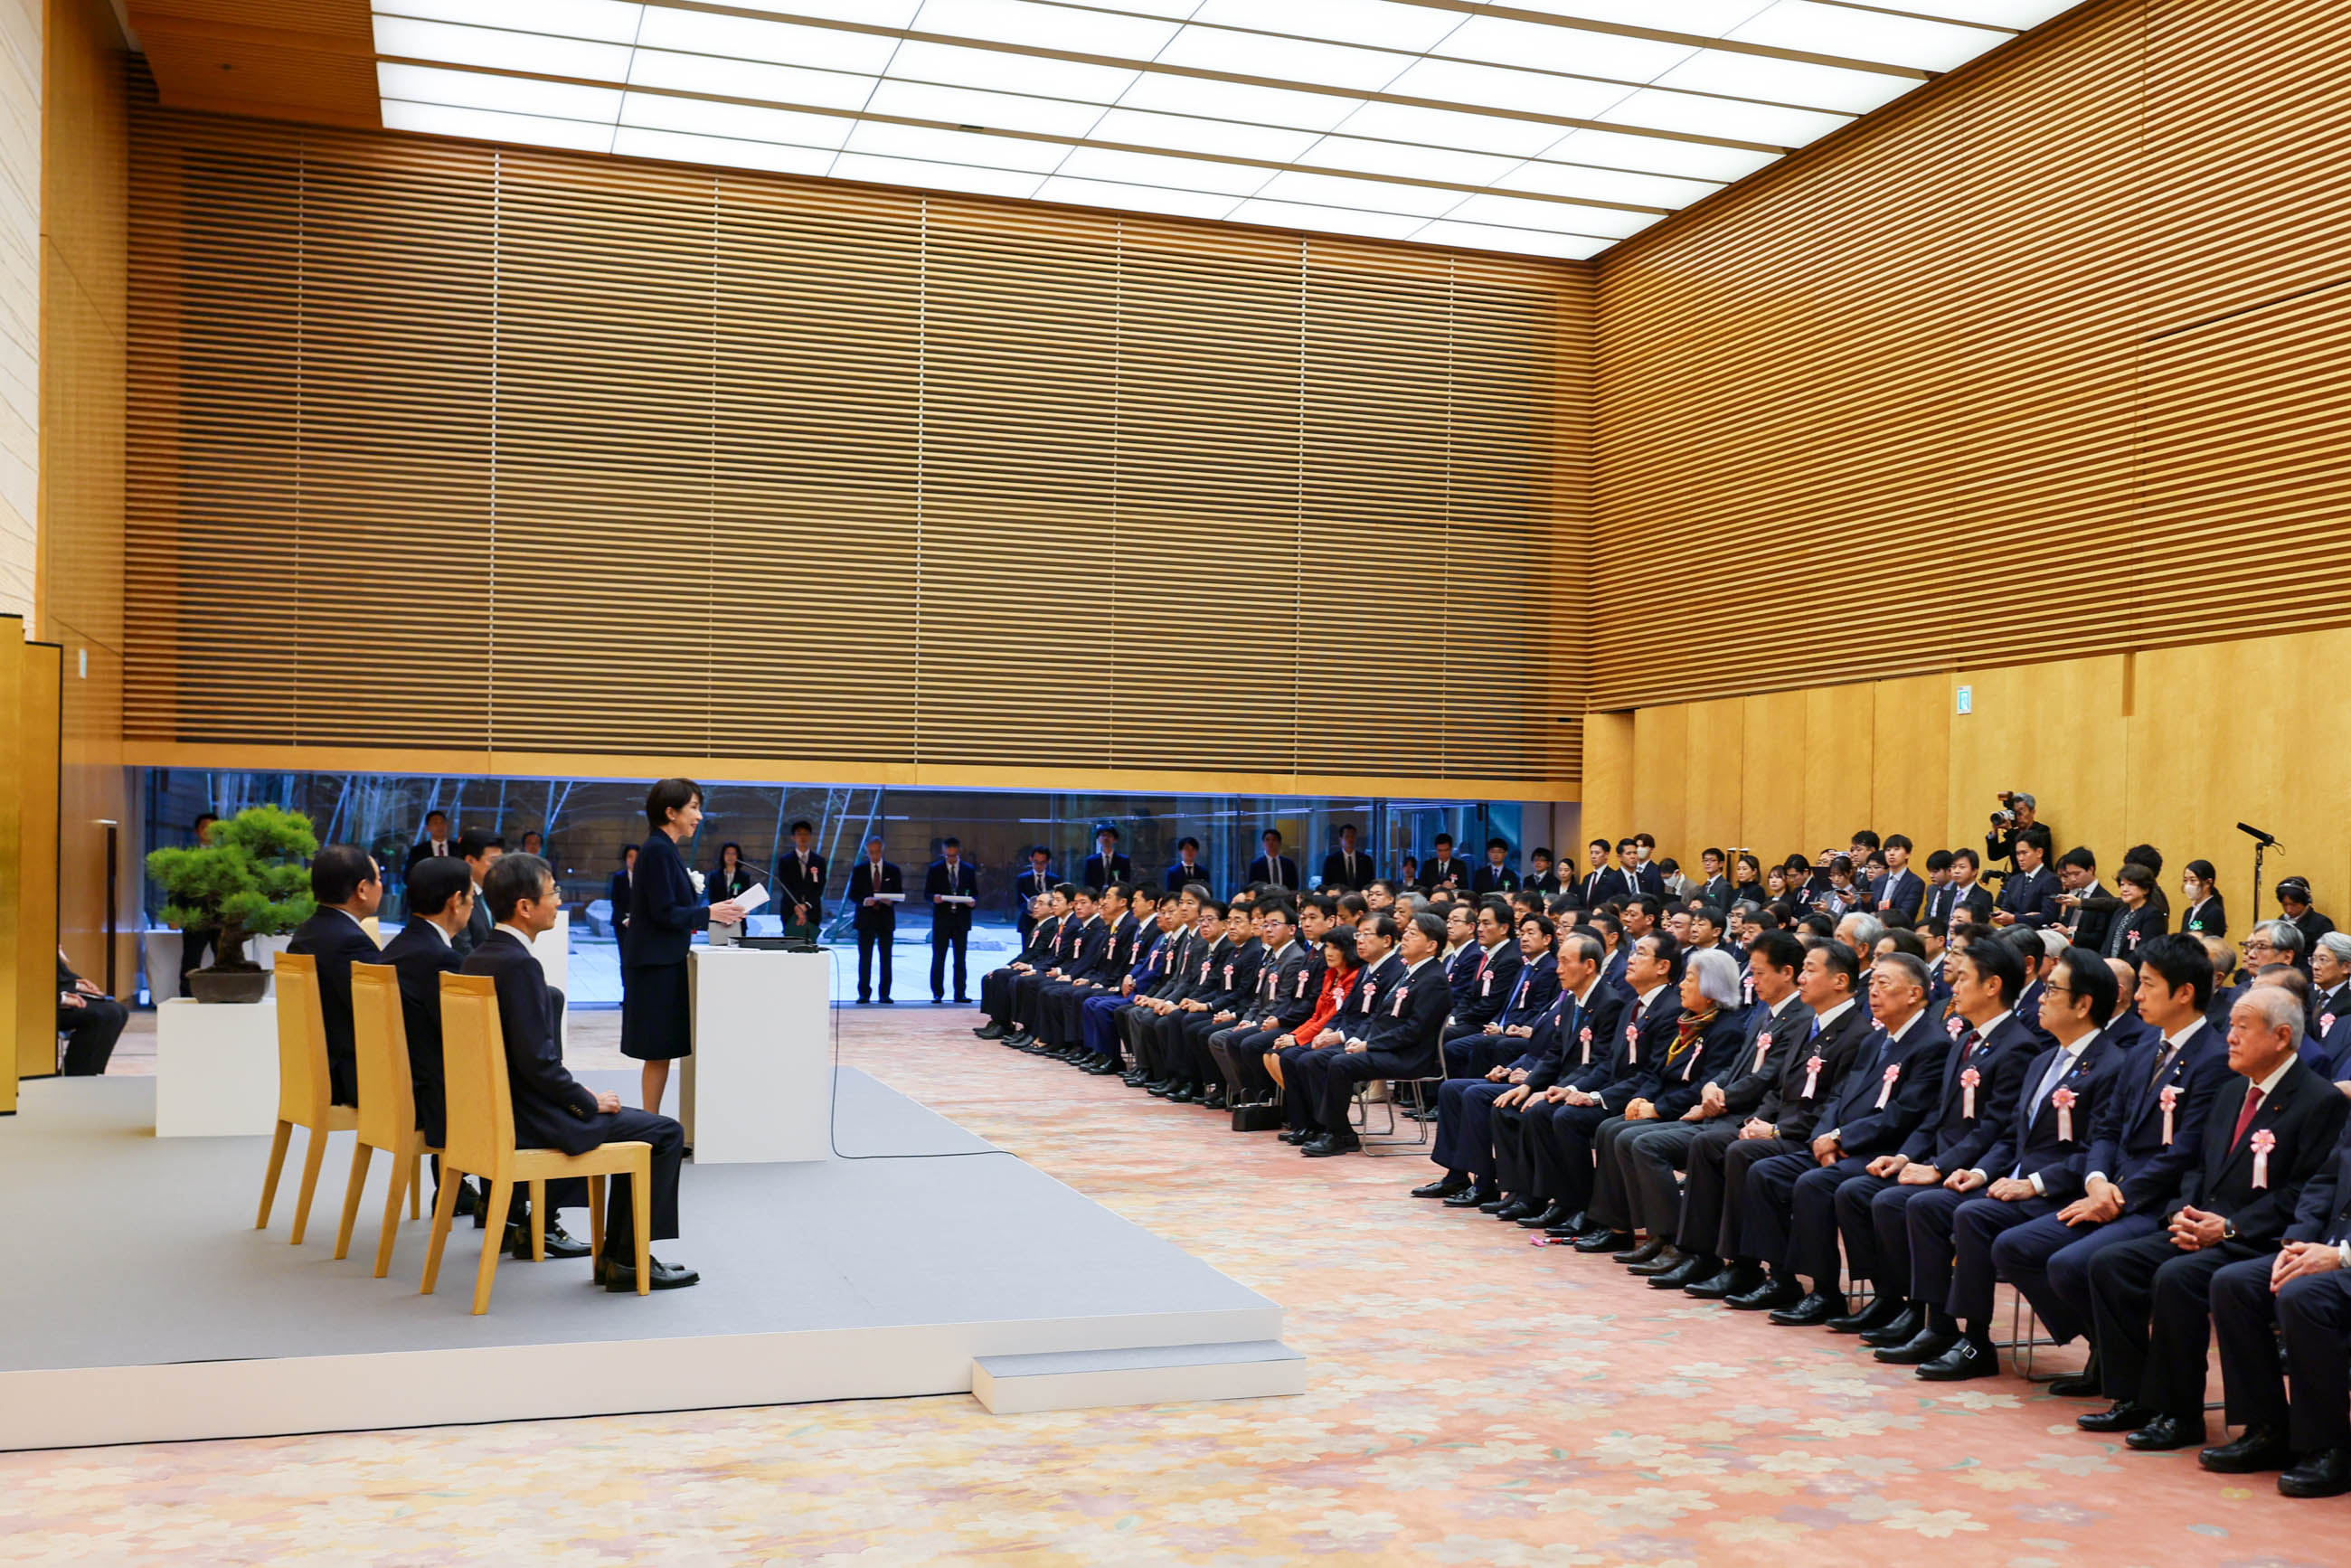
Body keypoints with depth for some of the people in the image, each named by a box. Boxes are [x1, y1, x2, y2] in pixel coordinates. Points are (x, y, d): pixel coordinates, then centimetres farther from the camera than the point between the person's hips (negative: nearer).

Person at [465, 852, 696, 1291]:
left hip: (495, 1107, 10)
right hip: (527, 1120, -10)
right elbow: (537, 1061, -25)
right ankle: (626, 1259, 2)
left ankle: (537, 1223, 31)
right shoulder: (520, 964, -22)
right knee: (664, 1132, -3)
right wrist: (589, 1100, -10)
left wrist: (578, 1091, 12)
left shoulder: (477, 958, 7)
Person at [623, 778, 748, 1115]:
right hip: (657, 964, -10)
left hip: (664, 962, 10)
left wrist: (713, 911, 10)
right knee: (659, 1051, -4)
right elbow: (663, 913, -20)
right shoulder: (658, 850, -16)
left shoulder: (664, 849, 14)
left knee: (662, 1051, 11)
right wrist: (709, 913, -14)